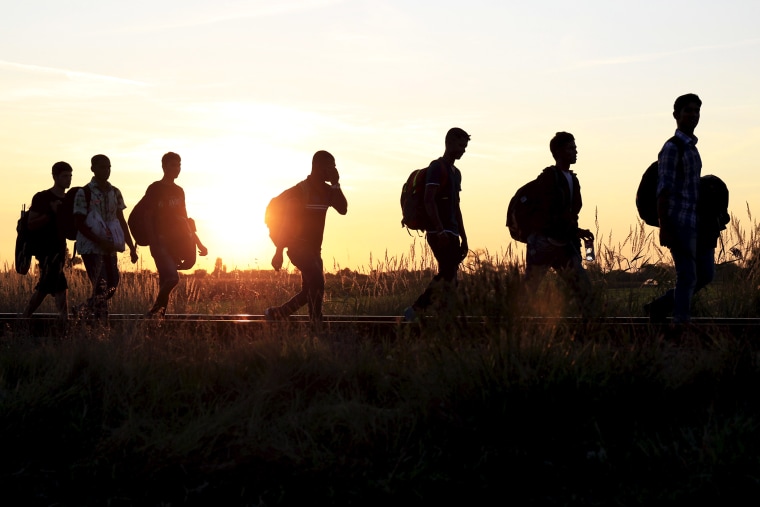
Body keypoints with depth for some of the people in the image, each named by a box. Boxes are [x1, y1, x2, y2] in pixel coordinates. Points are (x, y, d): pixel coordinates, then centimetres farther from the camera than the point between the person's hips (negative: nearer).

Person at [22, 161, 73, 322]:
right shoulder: (42, 198, -5)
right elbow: (31, 225, -11)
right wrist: (51, 213, -20)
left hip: (59, 248, 7)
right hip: (45, 248, -7)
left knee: (45, 286, 9)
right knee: (59, 285, -17)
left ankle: (25, 317, 18)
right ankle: (63, 318, -20)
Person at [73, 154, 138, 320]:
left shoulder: (115, 193, 11)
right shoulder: (84, 193, -6)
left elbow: (121, 221, 15)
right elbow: (80, 224, -10)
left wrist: (131, 247, 9)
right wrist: (101, 242, -20)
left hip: (110, 248, 6)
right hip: (91, 248, -6)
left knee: (112, 284, 5)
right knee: (101, 287, -10)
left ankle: (83, 309, 22)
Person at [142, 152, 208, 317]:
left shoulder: (179, 191, 17)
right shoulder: (155, 189, -2)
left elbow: (185, 220, 23)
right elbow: (148, 218, -7)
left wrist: (198, 243, 19)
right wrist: (154, 244, -17)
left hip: (175, 241, 6)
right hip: (161, 241, -6)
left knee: (166, 279, 5)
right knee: (172, 277, -19)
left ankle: (160, 311, 9)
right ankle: (156, 309, -5)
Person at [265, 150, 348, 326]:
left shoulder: (326, 190, 10)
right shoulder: (301, 189, -12)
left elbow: (343, 209, -2)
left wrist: (336, 184, -9)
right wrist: (279, 251, -14)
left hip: (314, 249, 8)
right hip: (299, 246, -8)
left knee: (310, 291, 12)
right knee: (317, 281, -26)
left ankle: (275, 314, 28)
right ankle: (316, 325, -26)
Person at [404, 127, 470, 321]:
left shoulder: (456, 172, 22)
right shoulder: (437, 167, -6)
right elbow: (429, 200, -16)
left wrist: (463, 238, 21)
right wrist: (440, 230, -26)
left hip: (451, 234, 9)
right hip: (439, 233, -9)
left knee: (446, 276, 5)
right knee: (449, 277, -15)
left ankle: (415, 311, 7)